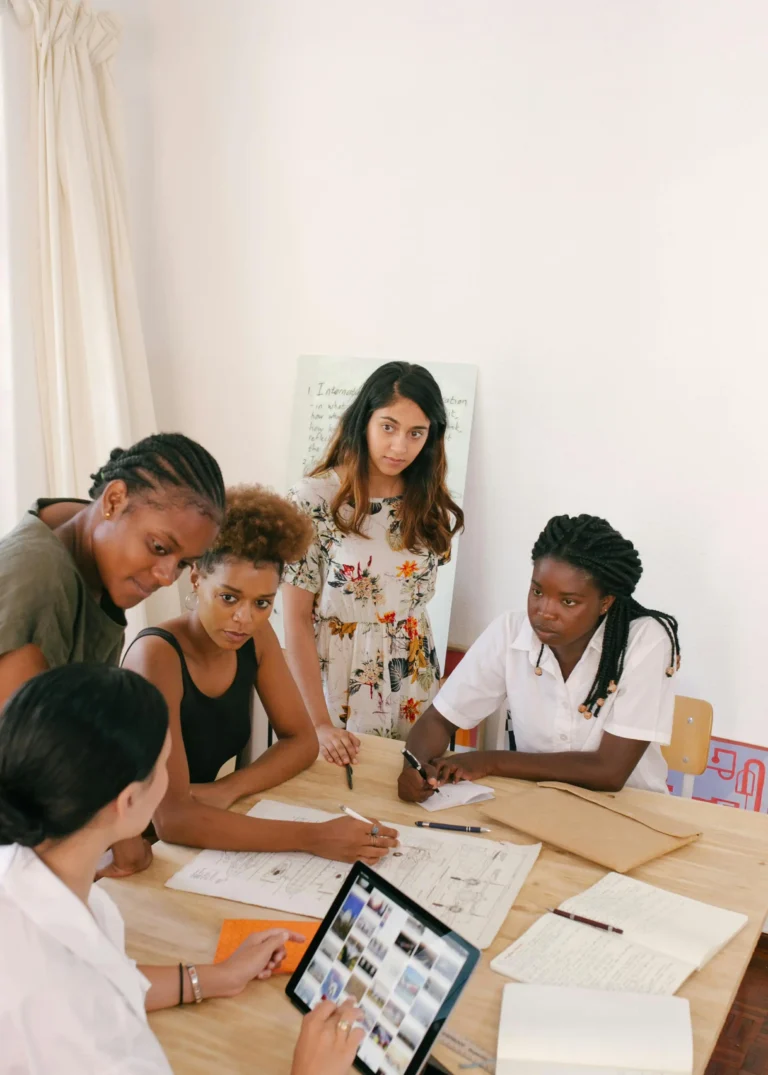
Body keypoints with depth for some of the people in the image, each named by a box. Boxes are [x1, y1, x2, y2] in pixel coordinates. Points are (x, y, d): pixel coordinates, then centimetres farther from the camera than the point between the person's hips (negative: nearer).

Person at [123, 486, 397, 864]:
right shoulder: (156, 656, -25)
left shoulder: (256, 637, -5)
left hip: (205, 839, 6)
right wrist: (313, 837, -36)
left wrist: (227, 789, -16)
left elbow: (302, 740, 2)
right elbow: (171, 817, -31)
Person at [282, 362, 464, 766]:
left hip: (413, 683, 4)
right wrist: (319, 722, -17)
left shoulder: (432, 507, -1)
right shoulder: (314, 499, -14)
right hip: (336, 679, -3)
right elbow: (296, 618, -13)